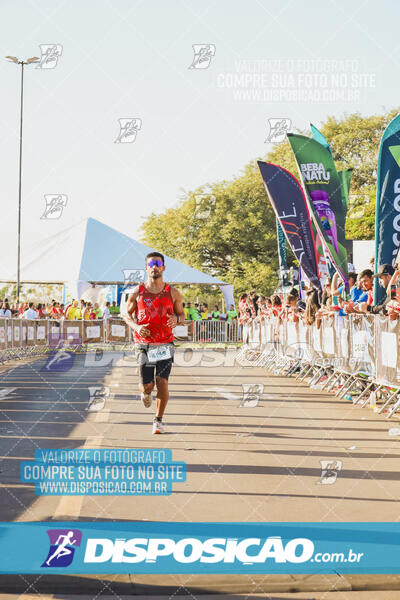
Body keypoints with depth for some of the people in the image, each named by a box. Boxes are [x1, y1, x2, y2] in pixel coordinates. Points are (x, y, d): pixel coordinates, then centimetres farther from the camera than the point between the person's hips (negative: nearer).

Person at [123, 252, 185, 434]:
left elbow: (181, 314, 12)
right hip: (144, 344, 0)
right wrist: (136, 327, -12)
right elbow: (127, 314, 9)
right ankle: (145, 392, 41)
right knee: (146, 385, 0)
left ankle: (159, 420, 8)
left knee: (162, 382, -10)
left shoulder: (173, 293, 2)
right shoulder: (137, 292, 0)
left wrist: (177, 319, -13)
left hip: (165, 344, 0)